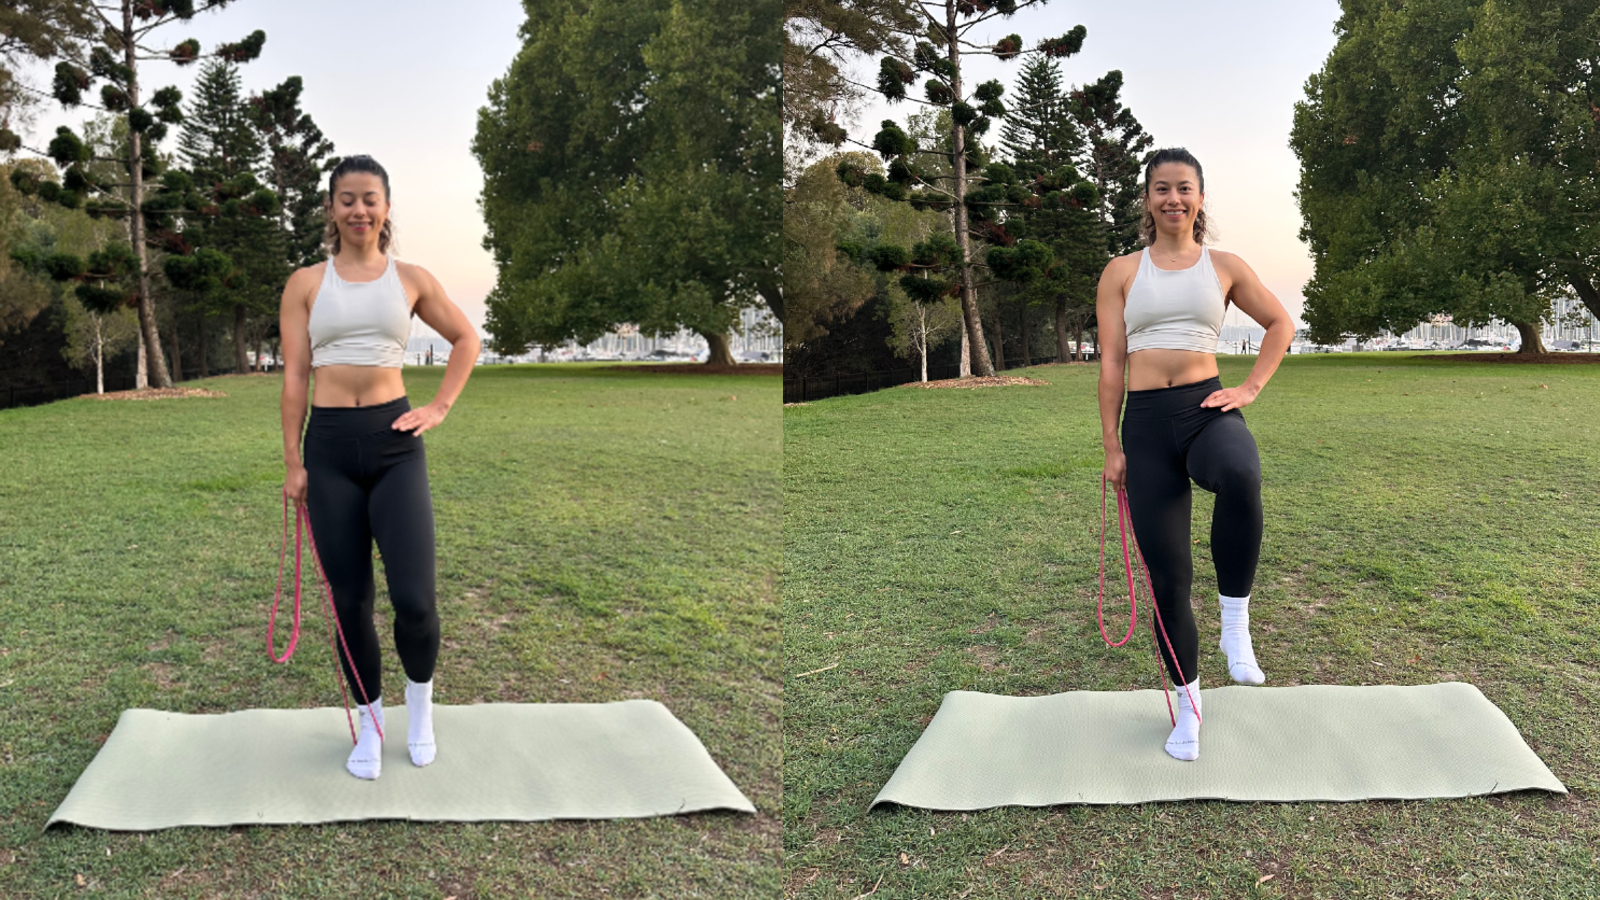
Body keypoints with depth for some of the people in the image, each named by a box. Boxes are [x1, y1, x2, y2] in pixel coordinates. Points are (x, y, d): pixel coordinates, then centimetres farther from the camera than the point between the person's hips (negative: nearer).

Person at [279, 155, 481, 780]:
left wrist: (440, 408, 8)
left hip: (395, 443, 0)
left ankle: (420, 700, 21)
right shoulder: (306, 284, 5)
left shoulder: (411, 279, 6)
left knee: (414, 600, -9)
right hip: (330, 447, 1)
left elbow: (466, 340, 18)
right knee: (350, 600, 6)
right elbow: (294, 376, 3)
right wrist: (293, 463, 0)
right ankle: (370, 724, 25)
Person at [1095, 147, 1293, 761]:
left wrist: (1250, 389, 9)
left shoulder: (1225, 268, 9)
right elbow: (1110, 364, 6)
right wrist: (1112, 448, 2)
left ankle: (1235, 624, -21)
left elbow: (1281, 325, 22)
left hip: (1208, 410, -1)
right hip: (1146, 419, 1)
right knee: (1165, 571, 3)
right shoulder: (1122, 273, 8)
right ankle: (1187, 701, 21)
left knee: (1240, 478, -39)